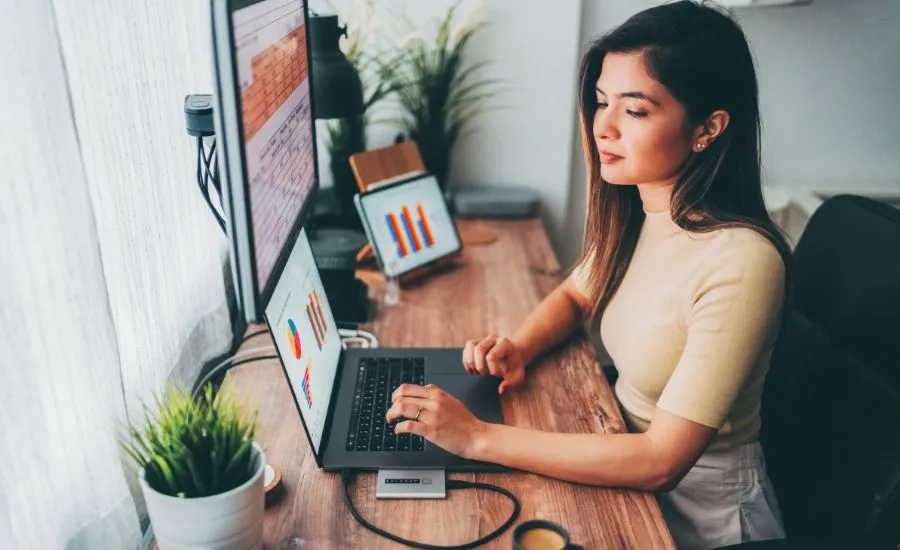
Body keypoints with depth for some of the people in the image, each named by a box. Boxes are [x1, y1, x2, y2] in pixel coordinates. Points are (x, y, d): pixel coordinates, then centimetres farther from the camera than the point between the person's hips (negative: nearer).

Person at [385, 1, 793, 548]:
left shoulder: (739, 262, -29)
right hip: (631, 453, 5)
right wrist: (518, 348, -9)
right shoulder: (631, 212, -7)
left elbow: (661, 461, -28)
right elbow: (576, 293, 11)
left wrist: (480, 438, -28)